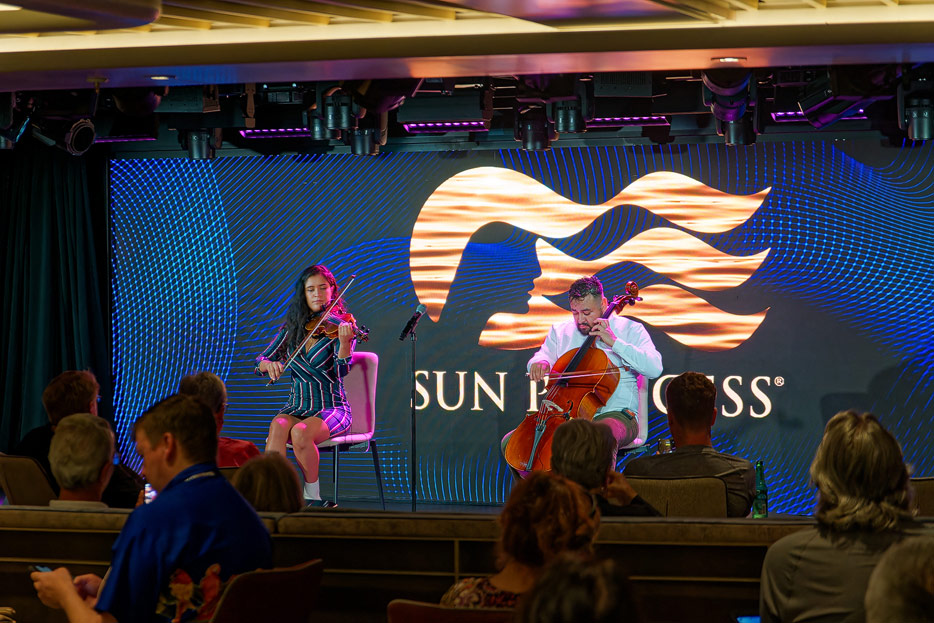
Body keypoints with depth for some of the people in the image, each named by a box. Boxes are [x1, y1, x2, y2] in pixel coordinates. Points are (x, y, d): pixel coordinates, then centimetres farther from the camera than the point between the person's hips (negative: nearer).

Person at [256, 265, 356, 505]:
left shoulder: (339, 326, -3)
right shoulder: (291, 328, 9)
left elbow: (342, 371, -16)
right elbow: (259, 362, 6)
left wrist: (344, 342, -35)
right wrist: (268, 364, -18)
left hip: (331, 408, -3)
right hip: (297, 408, 3)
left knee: (300, 432, -33)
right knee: (278, 426, -32)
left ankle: (312, 494, -14)